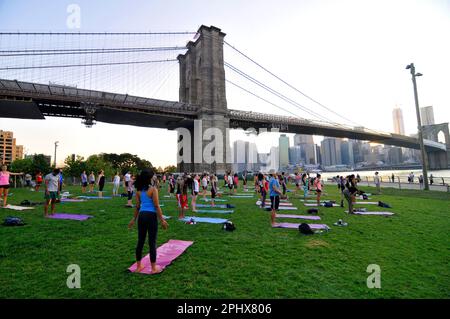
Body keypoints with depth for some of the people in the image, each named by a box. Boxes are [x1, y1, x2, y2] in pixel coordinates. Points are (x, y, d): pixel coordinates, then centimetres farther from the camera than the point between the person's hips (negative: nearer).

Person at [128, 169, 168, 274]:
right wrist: (162, 220, -9)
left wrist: (134, 219, 21)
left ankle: (139, 266, 29)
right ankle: (154, 268, 16)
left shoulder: (139, 191, 7)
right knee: (152, 242, 4)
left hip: (141, 216, 6)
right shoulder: (153, 189, -11)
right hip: (151, 216, -6)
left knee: (140, 241, 16)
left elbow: (137, 206, 11)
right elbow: (157, 206, -13)